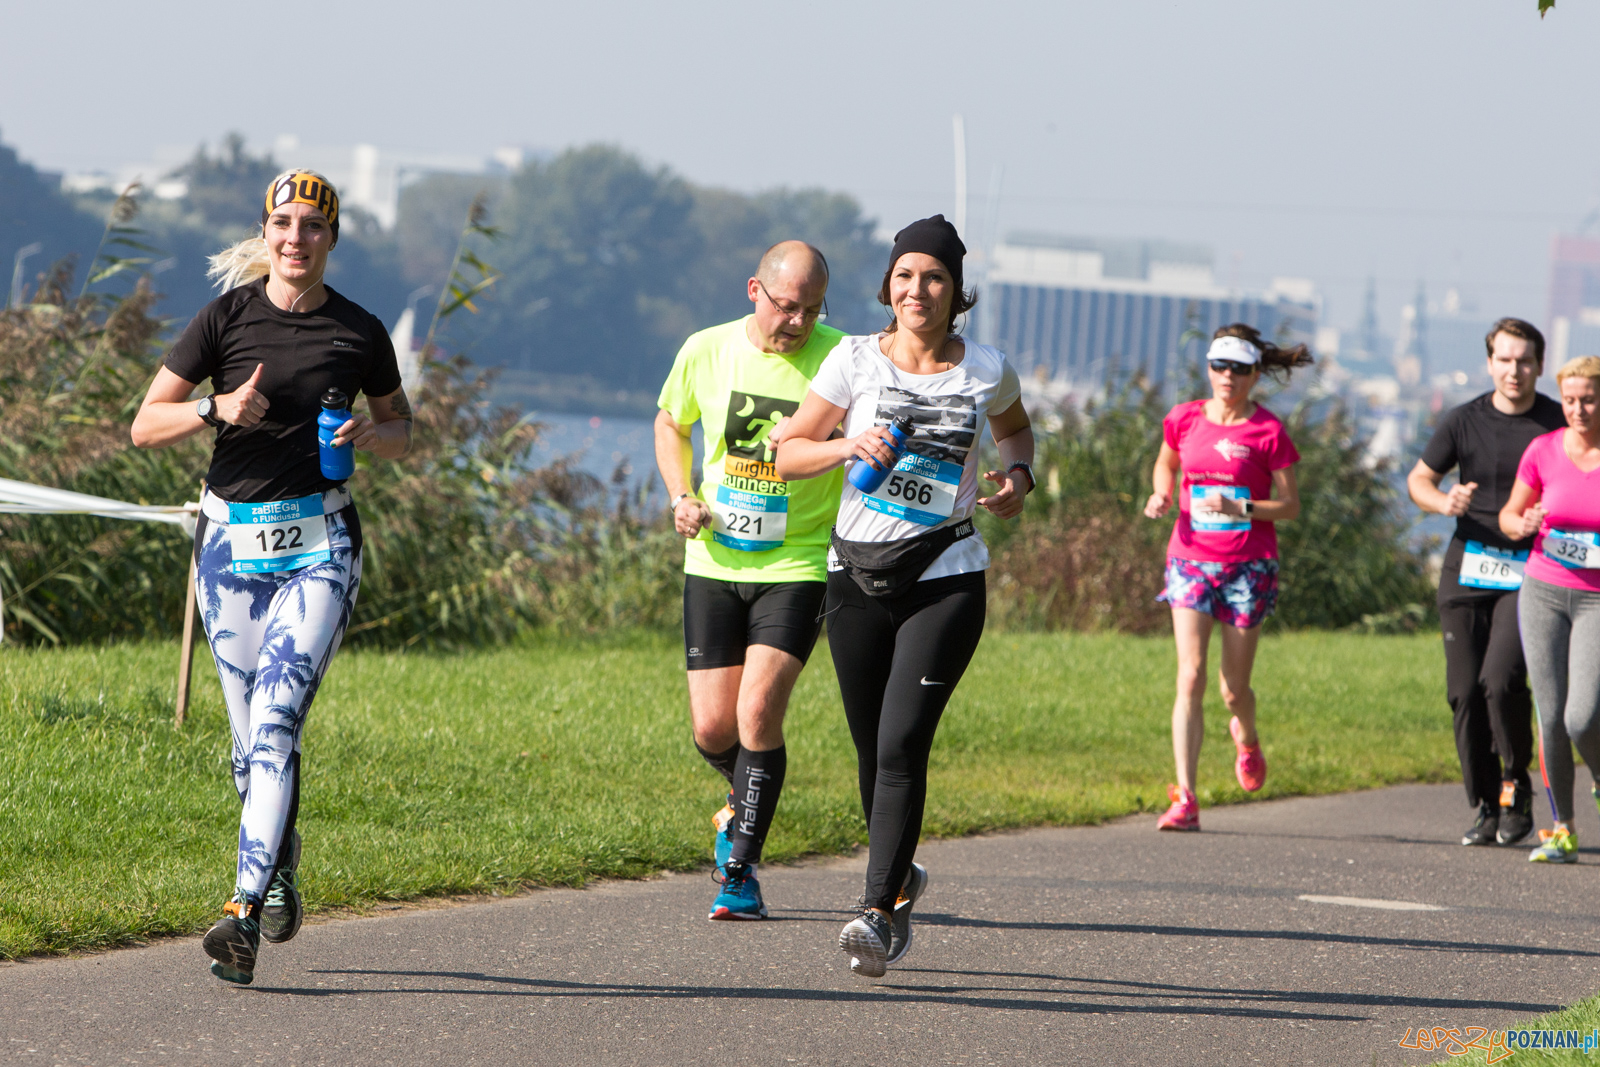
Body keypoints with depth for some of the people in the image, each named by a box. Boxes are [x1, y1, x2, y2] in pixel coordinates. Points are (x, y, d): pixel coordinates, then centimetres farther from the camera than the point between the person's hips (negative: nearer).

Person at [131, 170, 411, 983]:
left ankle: (244, 913, -23)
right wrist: (217, 408, -17)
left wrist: (374, 435, -6)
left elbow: (401, 431, 17)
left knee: (275, 721, -17)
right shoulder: (227, 317, 1)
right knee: (252, 738, 7)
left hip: (320, 545, -2)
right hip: (233, 542, 2)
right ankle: (281, 866, 35)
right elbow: (145, 426, 1)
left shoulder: (360, 332, 3)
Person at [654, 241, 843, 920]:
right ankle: (746, 800, 36)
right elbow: (670, 422, 19)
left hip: (798, 565, -3)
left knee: (758, 711, -17)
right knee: (712, 728, 1)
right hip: (715, 562, 3)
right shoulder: (707, 352, 0)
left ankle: (740, 869, -6)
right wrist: (681, 496, 2)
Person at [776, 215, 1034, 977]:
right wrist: (850, 446, -16)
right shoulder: (856, 360, -1)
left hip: (945, 579, -2)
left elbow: (1015, 428, 24)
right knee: (873, 751, 9)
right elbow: (787, 454, 3)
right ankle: (900, 876, 36)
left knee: (902, 743, -16)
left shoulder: (986, 371, 1)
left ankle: (878, 912, -17)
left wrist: (1017, 476, 3)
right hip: (858, 575, 2)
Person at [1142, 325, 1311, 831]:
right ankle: (1185, 799, -15)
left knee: (1234, 688, 6)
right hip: (1191, 559, 2)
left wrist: (1242, 509, -20)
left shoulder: (1268, 432, -6)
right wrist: (1161, 495, 2)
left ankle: (1246, 739, 44)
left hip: (1248, 567, -2)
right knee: (1190, 677, -12)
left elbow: (1290, 505, -3)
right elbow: (1166, 464, 23)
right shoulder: (1185, 420, 3)